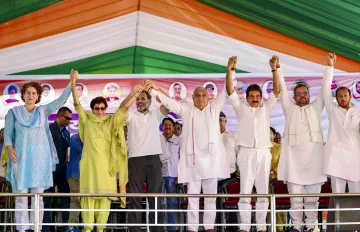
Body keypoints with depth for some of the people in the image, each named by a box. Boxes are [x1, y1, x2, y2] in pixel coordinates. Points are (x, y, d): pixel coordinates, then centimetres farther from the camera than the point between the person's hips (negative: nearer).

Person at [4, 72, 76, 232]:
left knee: (38, 194, 0)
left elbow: (61, 101, 4)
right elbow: (8, 133, 6)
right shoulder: (14, 112, 8)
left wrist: (71, 84, -6)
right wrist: (10, 148, -11)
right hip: (21, 156, -1)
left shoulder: (43, 110, 11)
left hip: (40, 157, 1)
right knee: (21, 194, -2)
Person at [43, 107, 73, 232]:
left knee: (66, 198, 2)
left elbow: (66, 150, 15)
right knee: (48, 199, 0)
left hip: (62, 169, 6)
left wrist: (66, 165, 4)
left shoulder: (67, 133, 17)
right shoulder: (49, 128, -4)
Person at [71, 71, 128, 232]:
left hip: (106, 165, 1)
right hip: (89, 164, -1)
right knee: (88, 194, -1)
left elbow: (124, 107, -1)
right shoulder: (86, 120, 5)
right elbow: (77, 104, -3)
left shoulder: (111, 122, 7)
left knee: (105, 195, 1)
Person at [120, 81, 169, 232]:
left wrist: (156, 88, -15)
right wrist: (133, 92, -25)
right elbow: (122, 109, -11)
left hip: (154, 159, 1)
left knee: (155, 196, 4)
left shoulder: (156, 115, 15)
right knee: (135, 197, 0)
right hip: (136, 159, -1)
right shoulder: (131, 116, 10)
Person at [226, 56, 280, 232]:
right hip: (246, 152, -1)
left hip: (263, 153, 2)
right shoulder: (241, 108, 11)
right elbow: (230, 91, 0)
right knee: (245, 191, -2)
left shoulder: (266, 108, 14)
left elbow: (277, 90, 5)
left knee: (263, 192, 4)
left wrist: (274, 69, -6)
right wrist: (230, 70, -12)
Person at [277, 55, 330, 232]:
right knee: (295, 196, -1)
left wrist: (329, 67, 8)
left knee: (312, 196, 3)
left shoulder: (315, 108, 17)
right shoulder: (290, 109, 15)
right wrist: (277, 69, 2)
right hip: (294, 156, -1)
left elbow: (324, 88, 12)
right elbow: (282, 89, 9)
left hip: (313, 156, 1)